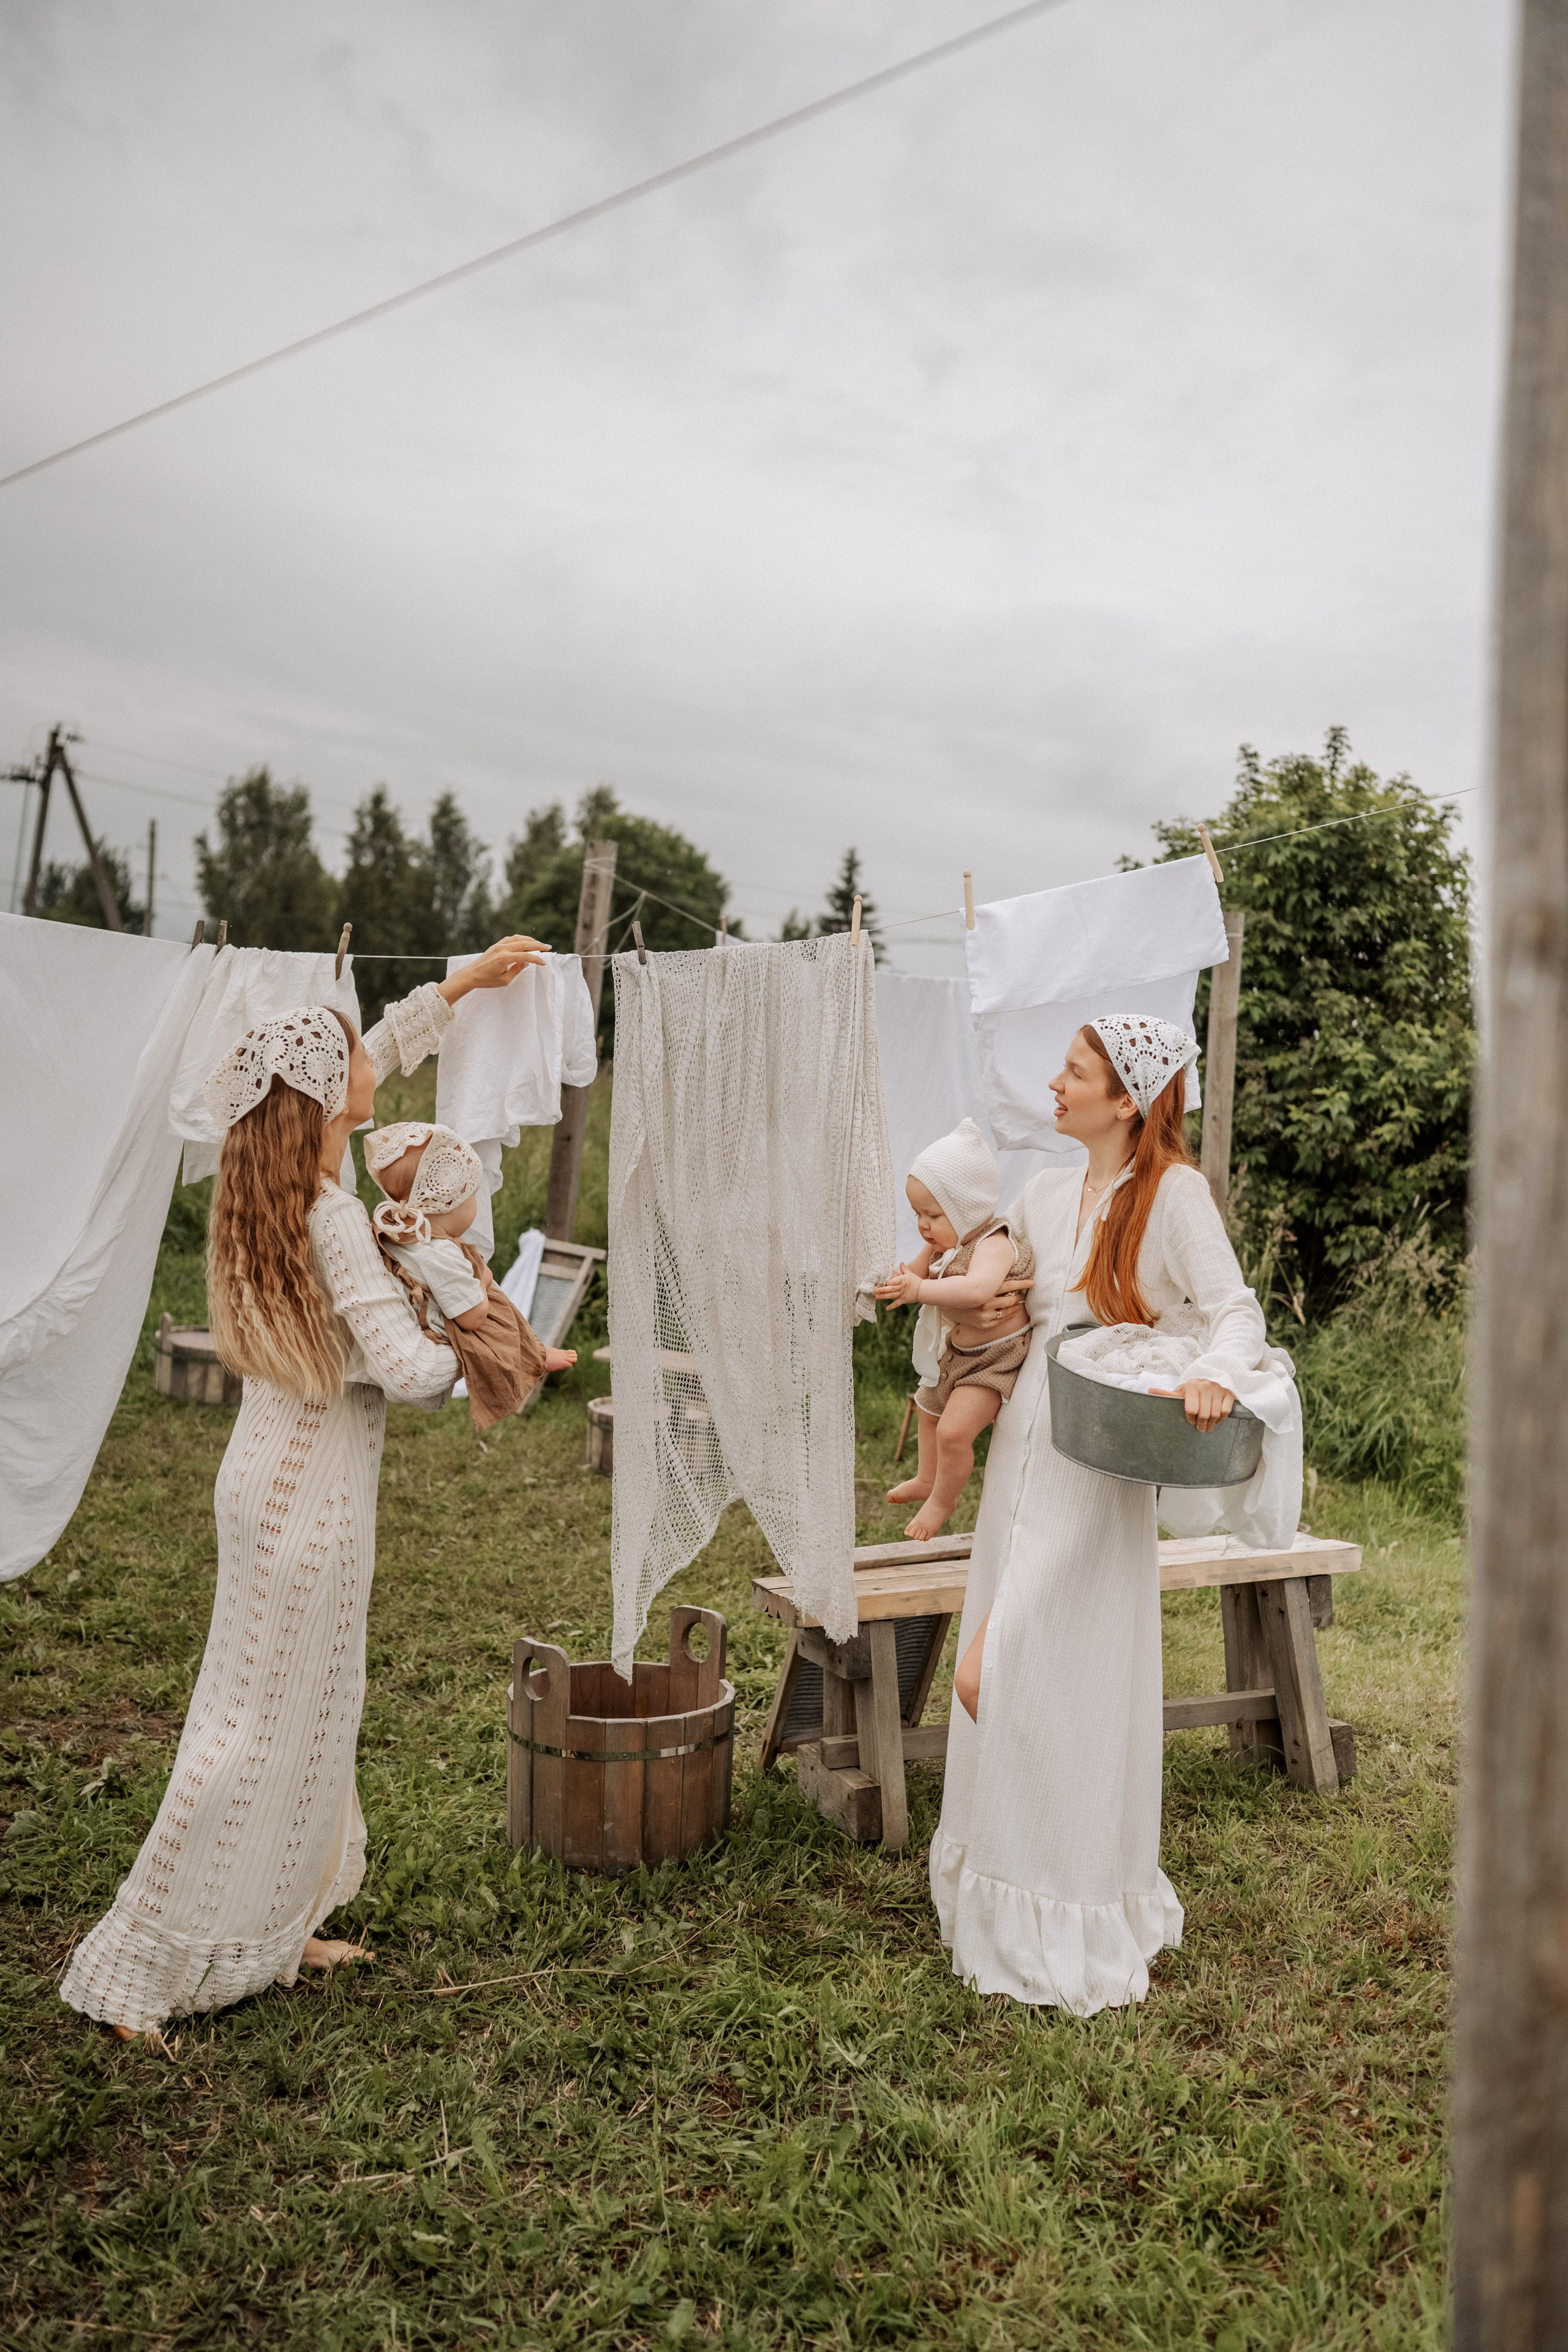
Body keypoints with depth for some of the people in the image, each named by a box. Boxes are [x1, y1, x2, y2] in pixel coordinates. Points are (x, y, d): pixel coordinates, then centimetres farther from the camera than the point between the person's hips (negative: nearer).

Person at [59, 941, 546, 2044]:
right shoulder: (330, 1218, -23)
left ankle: (272, 1930, 35)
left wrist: (461, 981, 20)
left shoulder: (271, 1187, 2)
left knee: (308, 1714, 20)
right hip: (307, 1499, -9)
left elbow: (372, 1058, 16)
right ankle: (140, 1969, 15)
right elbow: (404, 1367, -26)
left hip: (282, 1483, 9)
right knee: (263, 1728, 3)